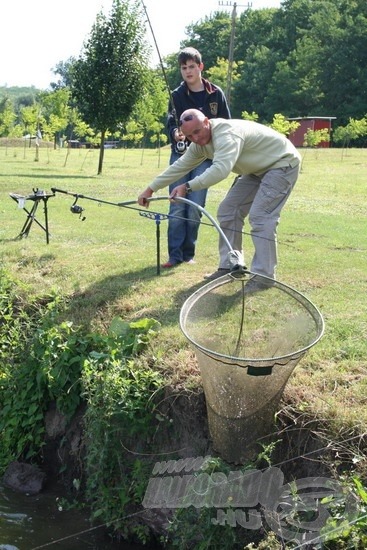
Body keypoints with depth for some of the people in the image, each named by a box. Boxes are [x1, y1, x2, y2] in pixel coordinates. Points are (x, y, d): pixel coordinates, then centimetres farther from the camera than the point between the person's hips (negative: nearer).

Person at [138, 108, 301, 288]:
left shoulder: (227, 133, -33)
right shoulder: (199, 143, -3)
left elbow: (220, 169, -48)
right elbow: (180, 167, 6)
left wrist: (187, 187, -52)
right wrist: (150, 189, 7)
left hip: (282, 164, -10)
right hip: (257, 169, 10)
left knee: (260, 216, -21)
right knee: (228, 211, 5)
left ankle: (263, 276, -15)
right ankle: (229, 267, 11)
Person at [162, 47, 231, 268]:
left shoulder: (216, 94, 3)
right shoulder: (177, 95, 3)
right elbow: (171, 123, -6)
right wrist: (175, 132, -29)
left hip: (204, 157, 0)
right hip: (180, 155, 0)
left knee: (195, 207, -1)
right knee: (177, 206, -4)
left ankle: (188, 253, 11)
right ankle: (175, 254, 0)